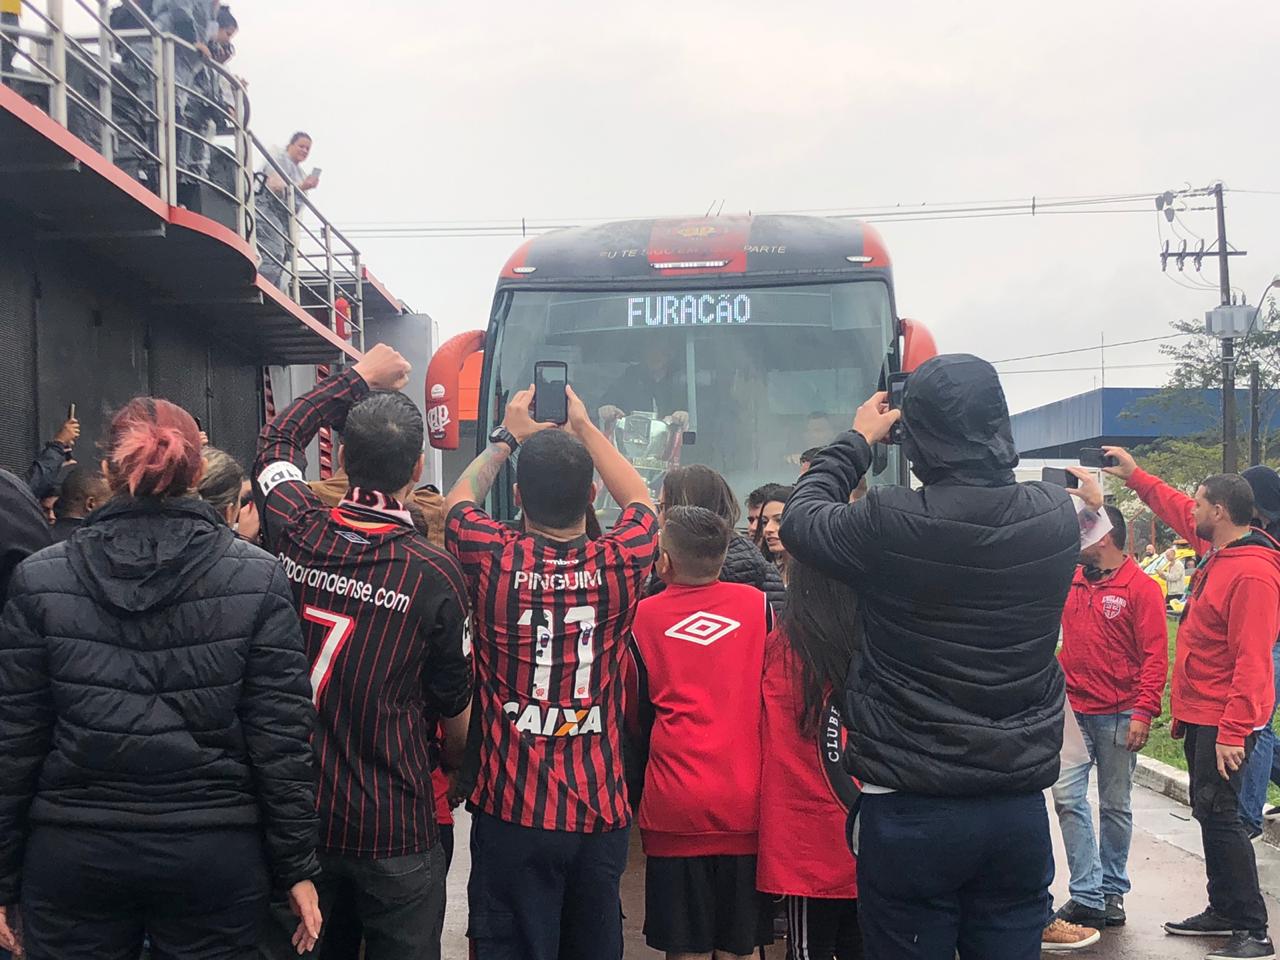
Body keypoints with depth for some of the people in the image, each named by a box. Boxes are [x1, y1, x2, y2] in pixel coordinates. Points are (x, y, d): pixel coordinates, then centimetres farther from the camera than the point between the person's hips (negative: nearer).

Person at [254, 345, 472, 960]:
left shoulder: (296, 533, -8)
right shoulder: (436, 575, -14)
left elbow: (279, 437, 14)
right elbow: (455, 708, -1)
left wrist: (360, 377, 23)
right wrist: (463, 775, 18)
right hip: (395, 829, -2)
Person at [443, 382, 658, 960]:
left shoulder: (494, 561, -12)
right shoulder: (618, 565, -8)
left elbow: (457, 501, 12)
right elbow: (639, 500, 16)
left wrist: (508, 437, 23)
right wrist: (584, 426, 23)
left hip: (511, 814, -1)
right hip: (601, 812, 2)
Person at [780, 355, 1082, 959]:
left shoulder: (889, 525, -17)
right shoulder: (1057, 518, -5)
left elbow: (798, 521, 3)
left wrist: (858, 439, 14)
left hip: (910, 814, -3)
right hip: (1021, 812, 4)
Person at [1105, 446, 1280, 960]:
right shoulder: (1218, 548, 6)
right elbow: (1177, 510, 26)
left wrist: (1232, 733, -26)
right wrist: (1134, 474, 29)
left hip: (1225, 720, -10)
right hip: (1200, 713, 10)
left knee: (1218, 815, -9)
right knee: (1209, 812, 15)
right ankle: (1224, 912, 26)